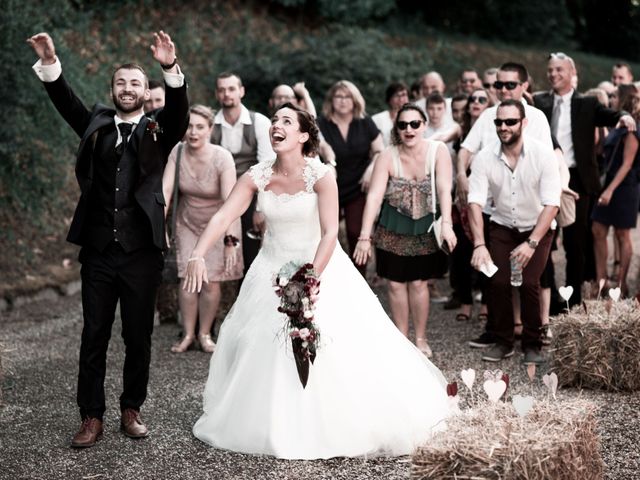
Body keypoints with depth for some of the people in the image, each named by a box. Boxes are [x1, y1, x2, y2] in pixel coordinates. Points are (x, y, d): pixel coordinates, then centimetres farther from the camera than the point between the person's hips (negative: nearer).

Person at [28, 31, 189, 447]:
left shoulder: (158, 131, 5)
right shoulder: (96, 125, 11)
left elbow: (180, 110, -13)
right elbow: (65, 101, -1)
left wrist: (171, 68, -31)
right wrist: (49, 63, -18)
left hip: (142, 253, -1)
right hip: (98, 251, 1)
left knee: (138, 337, 8)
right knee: (94, 336, 5)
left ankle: (132, 410, 22)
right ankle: (92, 417, 12)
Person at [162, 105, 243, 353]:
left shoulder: (222, 158, -26)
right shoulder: (177, 153, -14)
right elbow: (165, 190, -19)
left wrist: (230, 242, -38)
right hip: (188, 223, 3)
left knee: (211, 281, -4)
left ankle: (205, 334, 13)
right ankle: (188, 334, 10)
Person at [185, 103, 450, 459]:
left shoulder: (321, 176, -18)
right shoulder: (257, 177, -9)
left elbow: (330, 234, -23)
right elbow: (223, 218, -17)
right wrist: (198, 256, -32)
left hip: (321, 266, -4)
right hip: (273, 269, 4)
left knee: (338, 349, -6)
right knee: (260, 347, 6)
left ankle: (338, 427, 15)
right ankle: (275, 426, 27)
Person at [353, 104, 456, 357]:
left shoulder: (438, 151, -13)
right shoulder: (387, 157, -12)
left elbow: (445, 190, -21)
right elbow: (374, 196, -18)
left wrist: (446, 224, -36)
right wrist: (365, 237, -25)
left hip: (427, 228, -1)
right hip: (394, 229, 1)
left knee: (418, 283, 2)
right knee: (396, 283, 5)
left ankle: (421, 338, 20)